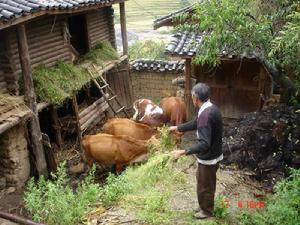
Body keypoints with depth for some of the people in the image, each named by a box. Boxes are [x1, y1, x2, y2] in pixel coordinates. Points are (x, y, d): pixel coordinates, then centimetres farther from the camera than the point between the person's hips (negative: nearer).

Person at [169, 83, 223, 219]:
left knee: (204, 185, 13)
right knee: (206, 182, 26)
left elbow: (204, 144, -36)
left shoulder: (205, 115, -31)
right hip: (212, 155, 9)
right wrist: (178, 128, 25)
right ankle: (205, 206, 44)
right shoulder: (211, 108, 1)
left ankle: (207, 211, 34)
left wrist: (184, 152, -38)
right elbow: (195, 124, 17)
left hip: (208, 158, -9)